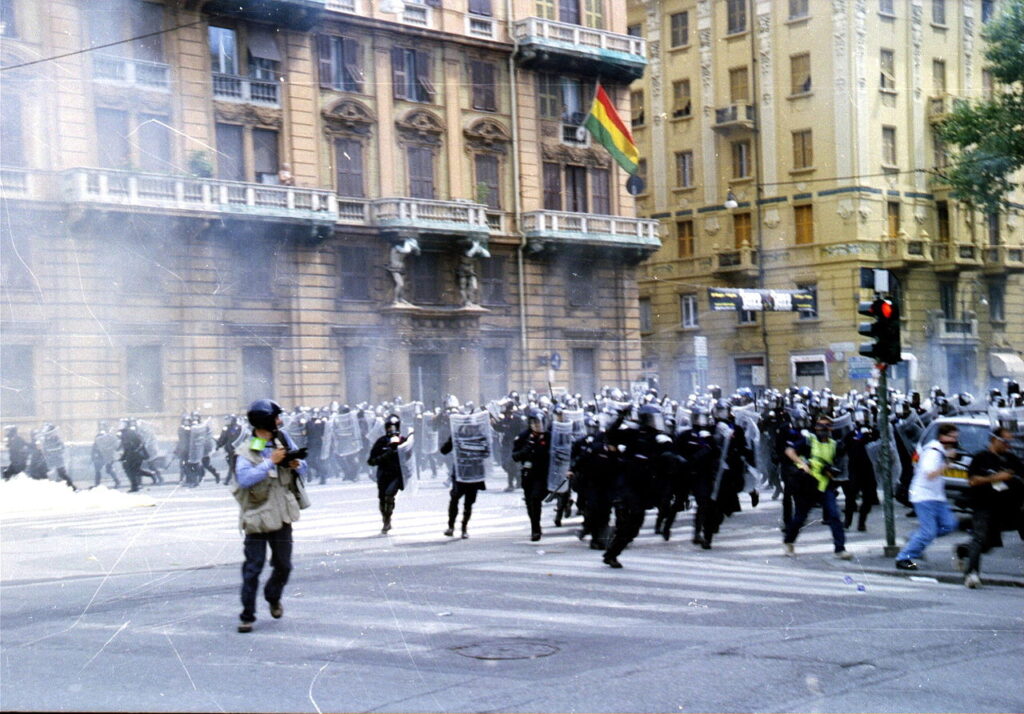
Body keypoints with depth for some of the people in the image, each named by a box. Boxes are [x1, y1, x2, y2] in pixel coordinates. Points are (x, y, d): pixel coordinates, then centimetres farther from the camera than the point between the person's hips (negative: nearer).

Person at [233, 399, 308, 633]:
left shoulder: (283, 440, 7)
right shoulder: (246, 452, -10)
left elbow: (303, 468, 15)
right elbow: (244, 478, -27)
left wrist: (297, 464, -8)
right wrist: (270, 462, -26)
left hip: (282, 517, 5)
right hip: (257, 518, -5)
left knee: (283, 566, 14)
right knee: (253, 568, -3)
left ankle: (273, 597, 40)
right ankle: (247, 615, 6)